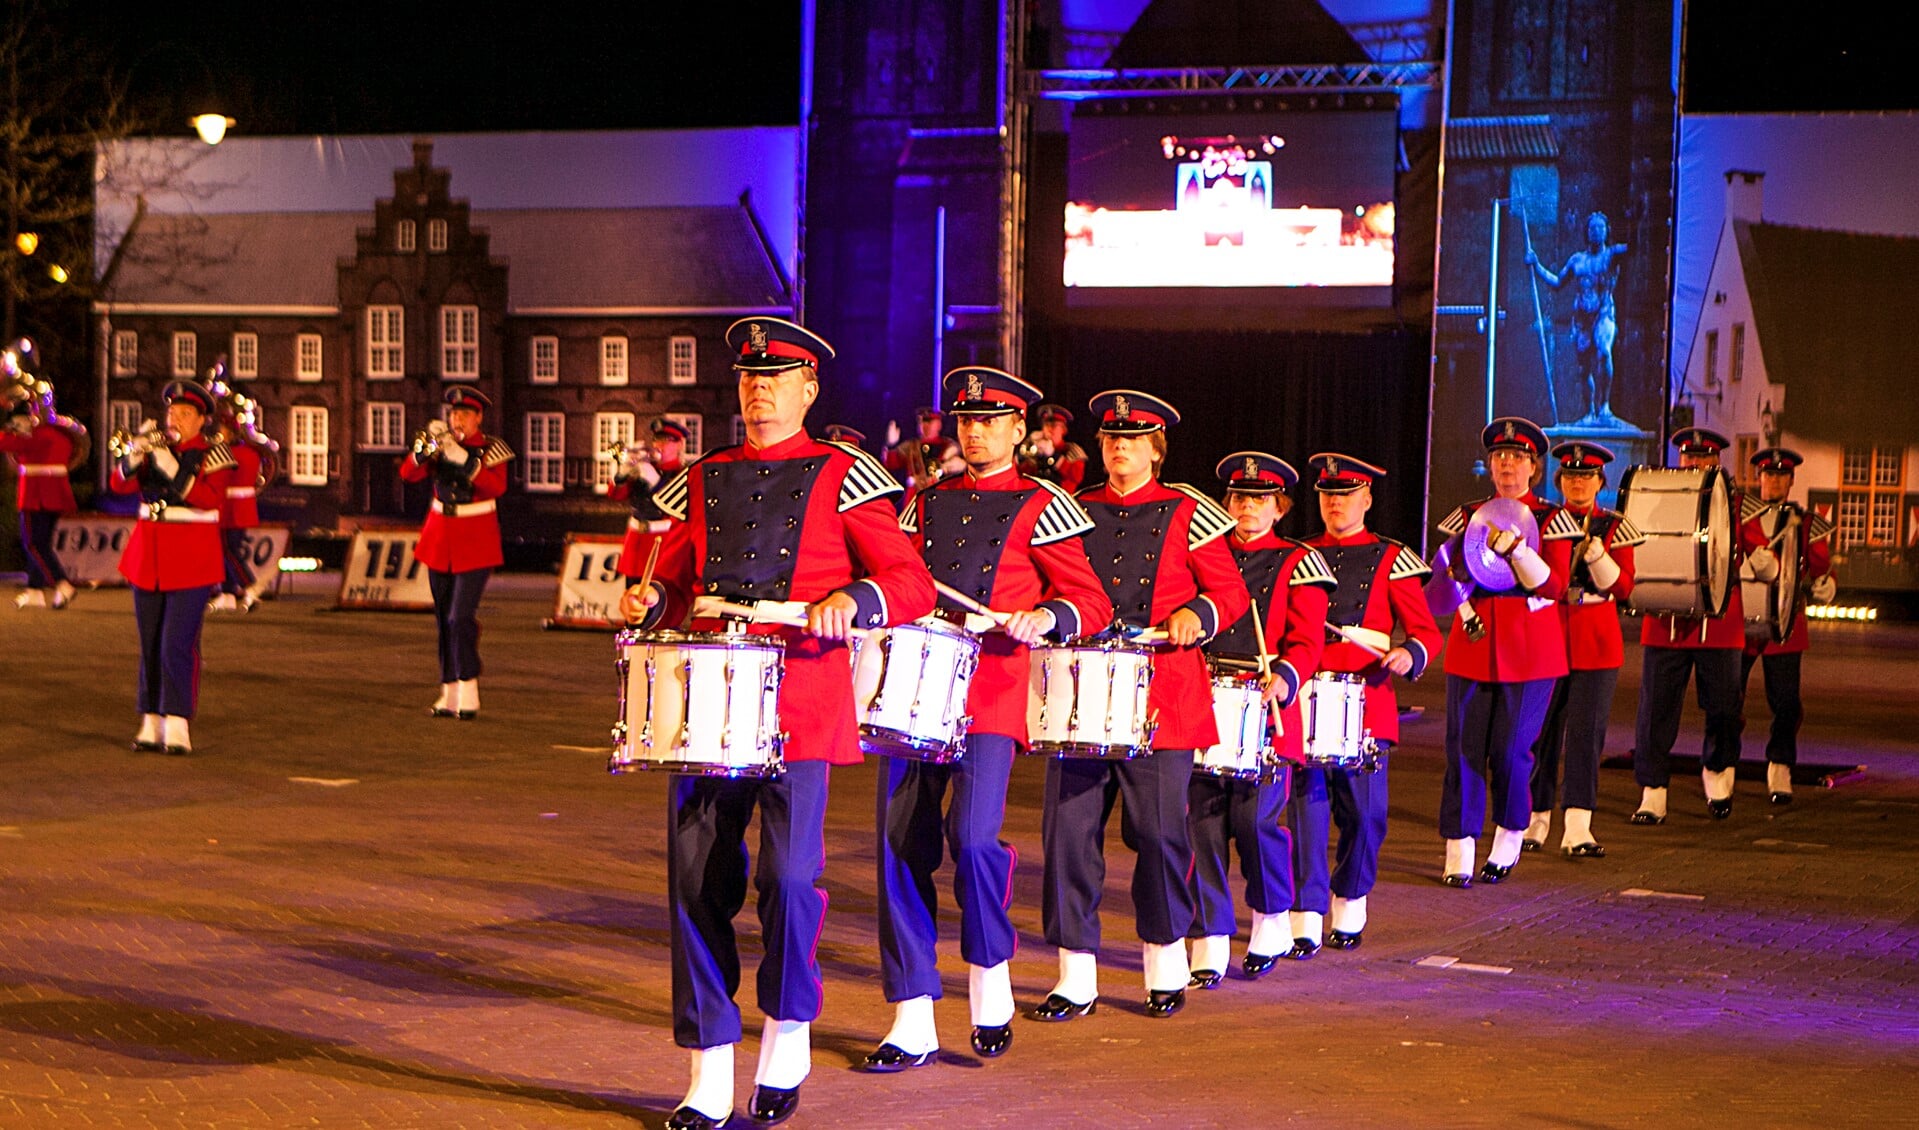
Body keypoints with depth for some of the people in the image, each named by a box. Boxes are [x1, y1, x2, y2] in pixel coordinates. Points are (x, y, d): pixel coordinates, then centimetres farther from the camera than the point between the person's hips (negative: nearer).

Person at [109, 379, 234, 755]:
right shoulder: (156, 450, 12)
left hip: (191, 564, -5)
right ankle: (152, 724, 12)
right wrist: (135, 454, -19)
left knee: (177, 647, -12)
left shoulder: (214, 456, -2)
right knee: (150, 648, 7)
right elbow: (120, 484, 0)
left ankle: (178, 727, -12)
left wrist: (172, 469, -25)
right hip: (148, 561, 5)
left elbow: (210, 498, -18)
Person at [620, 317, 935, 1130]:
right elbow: (674, 579, 24)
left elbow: (912, 586, 1)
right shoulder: (703, 482, 17)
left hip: (801, 704, -4)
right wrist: (652, 599, 0)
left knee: (790, 874, -11)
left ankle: (788, 1031, 15)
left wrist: (851, 600, -19)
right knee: (697, 882, 0)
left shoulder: (843, 478, 5)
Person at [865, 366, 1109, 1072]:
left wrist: (1045, 616, -16)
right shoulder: (928, 503, 19)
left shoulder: (1041, 509, 5)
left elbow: (1092, 602, 4)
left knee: (973, 837, -17)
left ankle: (990, 979, 10)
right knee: (901, 846, -2)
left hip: (991, 695, -4)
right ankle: (912, 1021, 4)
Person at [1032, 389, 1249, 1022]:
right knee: (1069, 828, -3)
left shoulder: (1186, 514, 4)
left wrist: (1196, 615, -15)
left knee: (1158, 831, 1)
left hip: (1161, 698, -3)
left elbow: (1231, 592, 5)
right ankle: (1077, 976, 5)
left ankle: (1166, 966, 19)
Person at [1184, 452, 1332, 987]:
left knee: (1256, 820, -7)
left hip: (1266, 714, -3)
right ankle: (1210, 945, 4)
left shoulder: (1297, 564, 5)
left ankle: (1270, 922, 20)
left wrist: (1283, 679, -21)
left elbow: (1307, 641, -2)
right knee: (1204, 825, -2)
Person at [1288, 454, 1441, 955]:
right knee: (1308, 806, -6)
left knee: (1363, 812, 3)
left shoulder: (1391, 560, 6)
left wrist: (1409, 655, -17)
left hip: (1367, 703, -1)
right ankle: (1306, 920, -4)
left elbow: (1427, 632, 5)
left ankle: (1349, 908, 22)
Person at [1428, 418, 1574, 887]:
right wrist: (1460, 607, -7)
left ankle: (1508, 843, 18)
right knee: (1464, 747, -2)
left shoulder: (1551, 520, 2)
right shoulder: (1466, 517, 10)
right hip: (1472, 647, 2)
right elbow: (1446, 579, 15)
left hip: (1529, 651, -2)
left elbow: (1554, 585, -9)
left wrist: (1514, 548, -21)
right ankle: (1459, 850, 4)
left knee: (1511, 750, -2)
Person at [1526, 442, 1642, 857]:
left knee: (1586, 733, -4)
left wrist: (1596, 555, -19)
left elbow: (1623, 588, -4)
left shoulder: (1615, 527, 4)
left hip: (1597, 644, -1)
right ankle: (1536, 820, 13)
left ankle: (1578, 830, -4)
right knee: (1541, 732, 2)